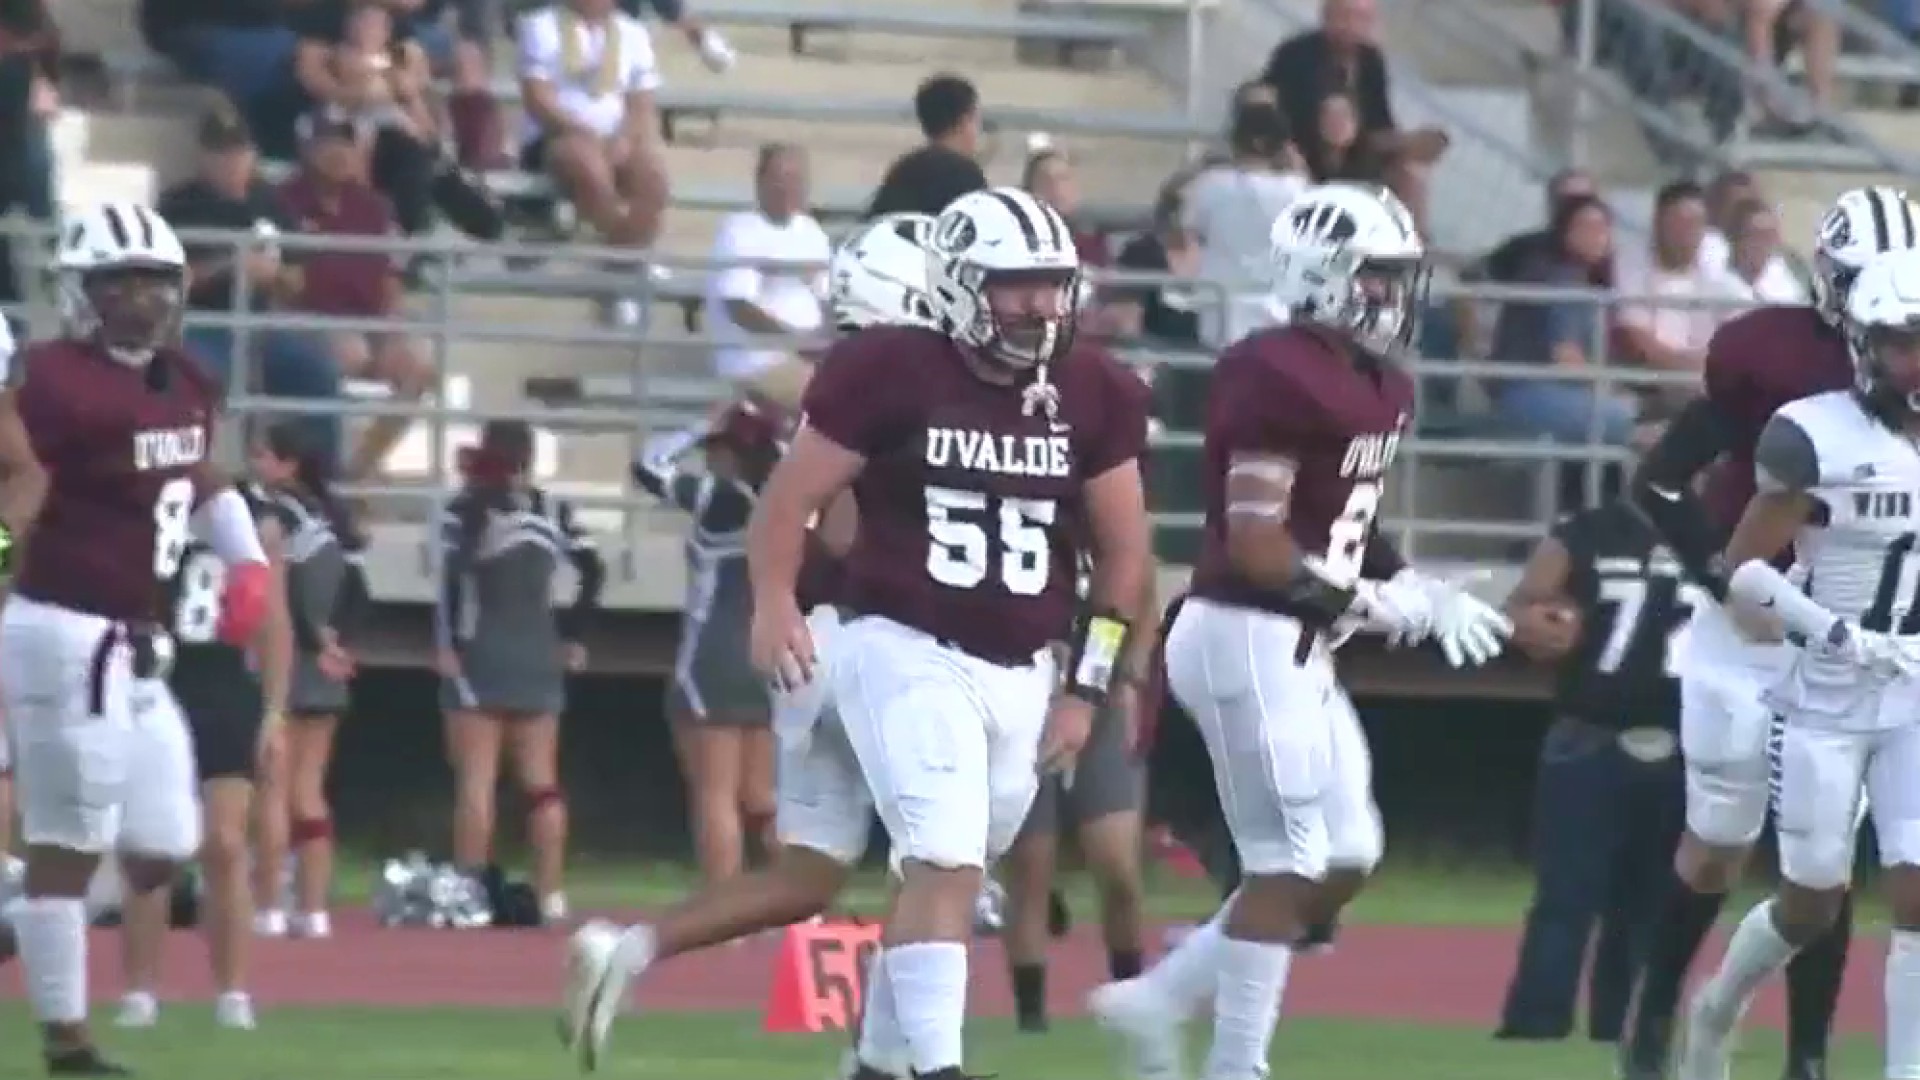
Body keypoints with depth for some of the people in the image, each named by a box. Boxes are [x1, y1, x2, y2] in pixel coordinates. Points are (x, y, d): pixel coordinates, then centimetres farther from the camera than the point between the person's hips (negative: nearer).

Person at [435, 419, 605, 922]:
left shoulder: (468, 508, -6)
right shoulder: (552, 510, 7)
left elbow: (452, 575, -18)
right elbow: (593, 572, 5)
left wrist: (447, 644, -13)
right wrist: (574, 634, 12)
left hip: (480, 656, -4)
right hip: (539, 658, 4)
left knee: (476, 781, -4)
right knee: (541, 782, 8)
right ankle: (550, 894, 5)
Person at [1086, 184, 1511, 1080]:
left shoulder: (1378, 390, 12)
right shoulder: (1280, 376, -18)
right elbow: (1255, 545, -21)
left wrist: (1419, 592, 5)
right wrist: (1367, 601, -17)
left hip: (1297, 647, 10)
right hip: (1246, 637, -10)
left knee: (1346, 858, 12)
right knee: (1289, 862, -6)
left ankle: (1159, 1003, 17)